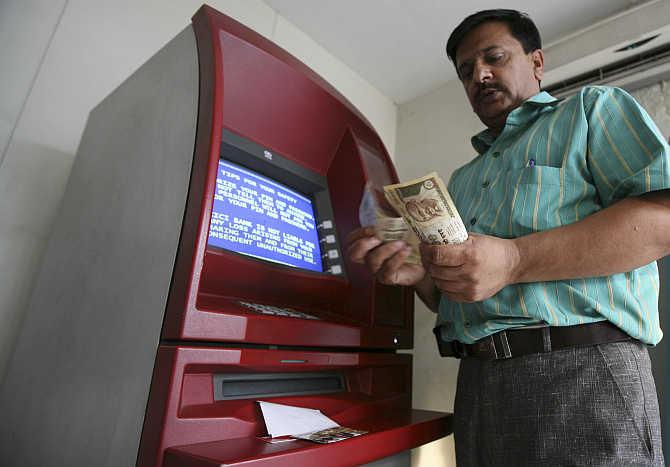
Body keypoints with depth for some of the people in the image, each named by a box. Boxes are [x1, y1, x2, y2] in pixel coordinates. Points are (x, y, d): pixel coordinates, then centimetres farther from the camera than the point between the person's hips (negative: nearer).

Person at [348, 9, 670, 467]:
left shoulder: (593, 109, 7)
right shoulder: (462, 179, 21)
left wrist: (514, 261, -22)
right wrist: (418, 272, -2)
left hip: (581, 371, -5)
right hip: (476, 380, 6)